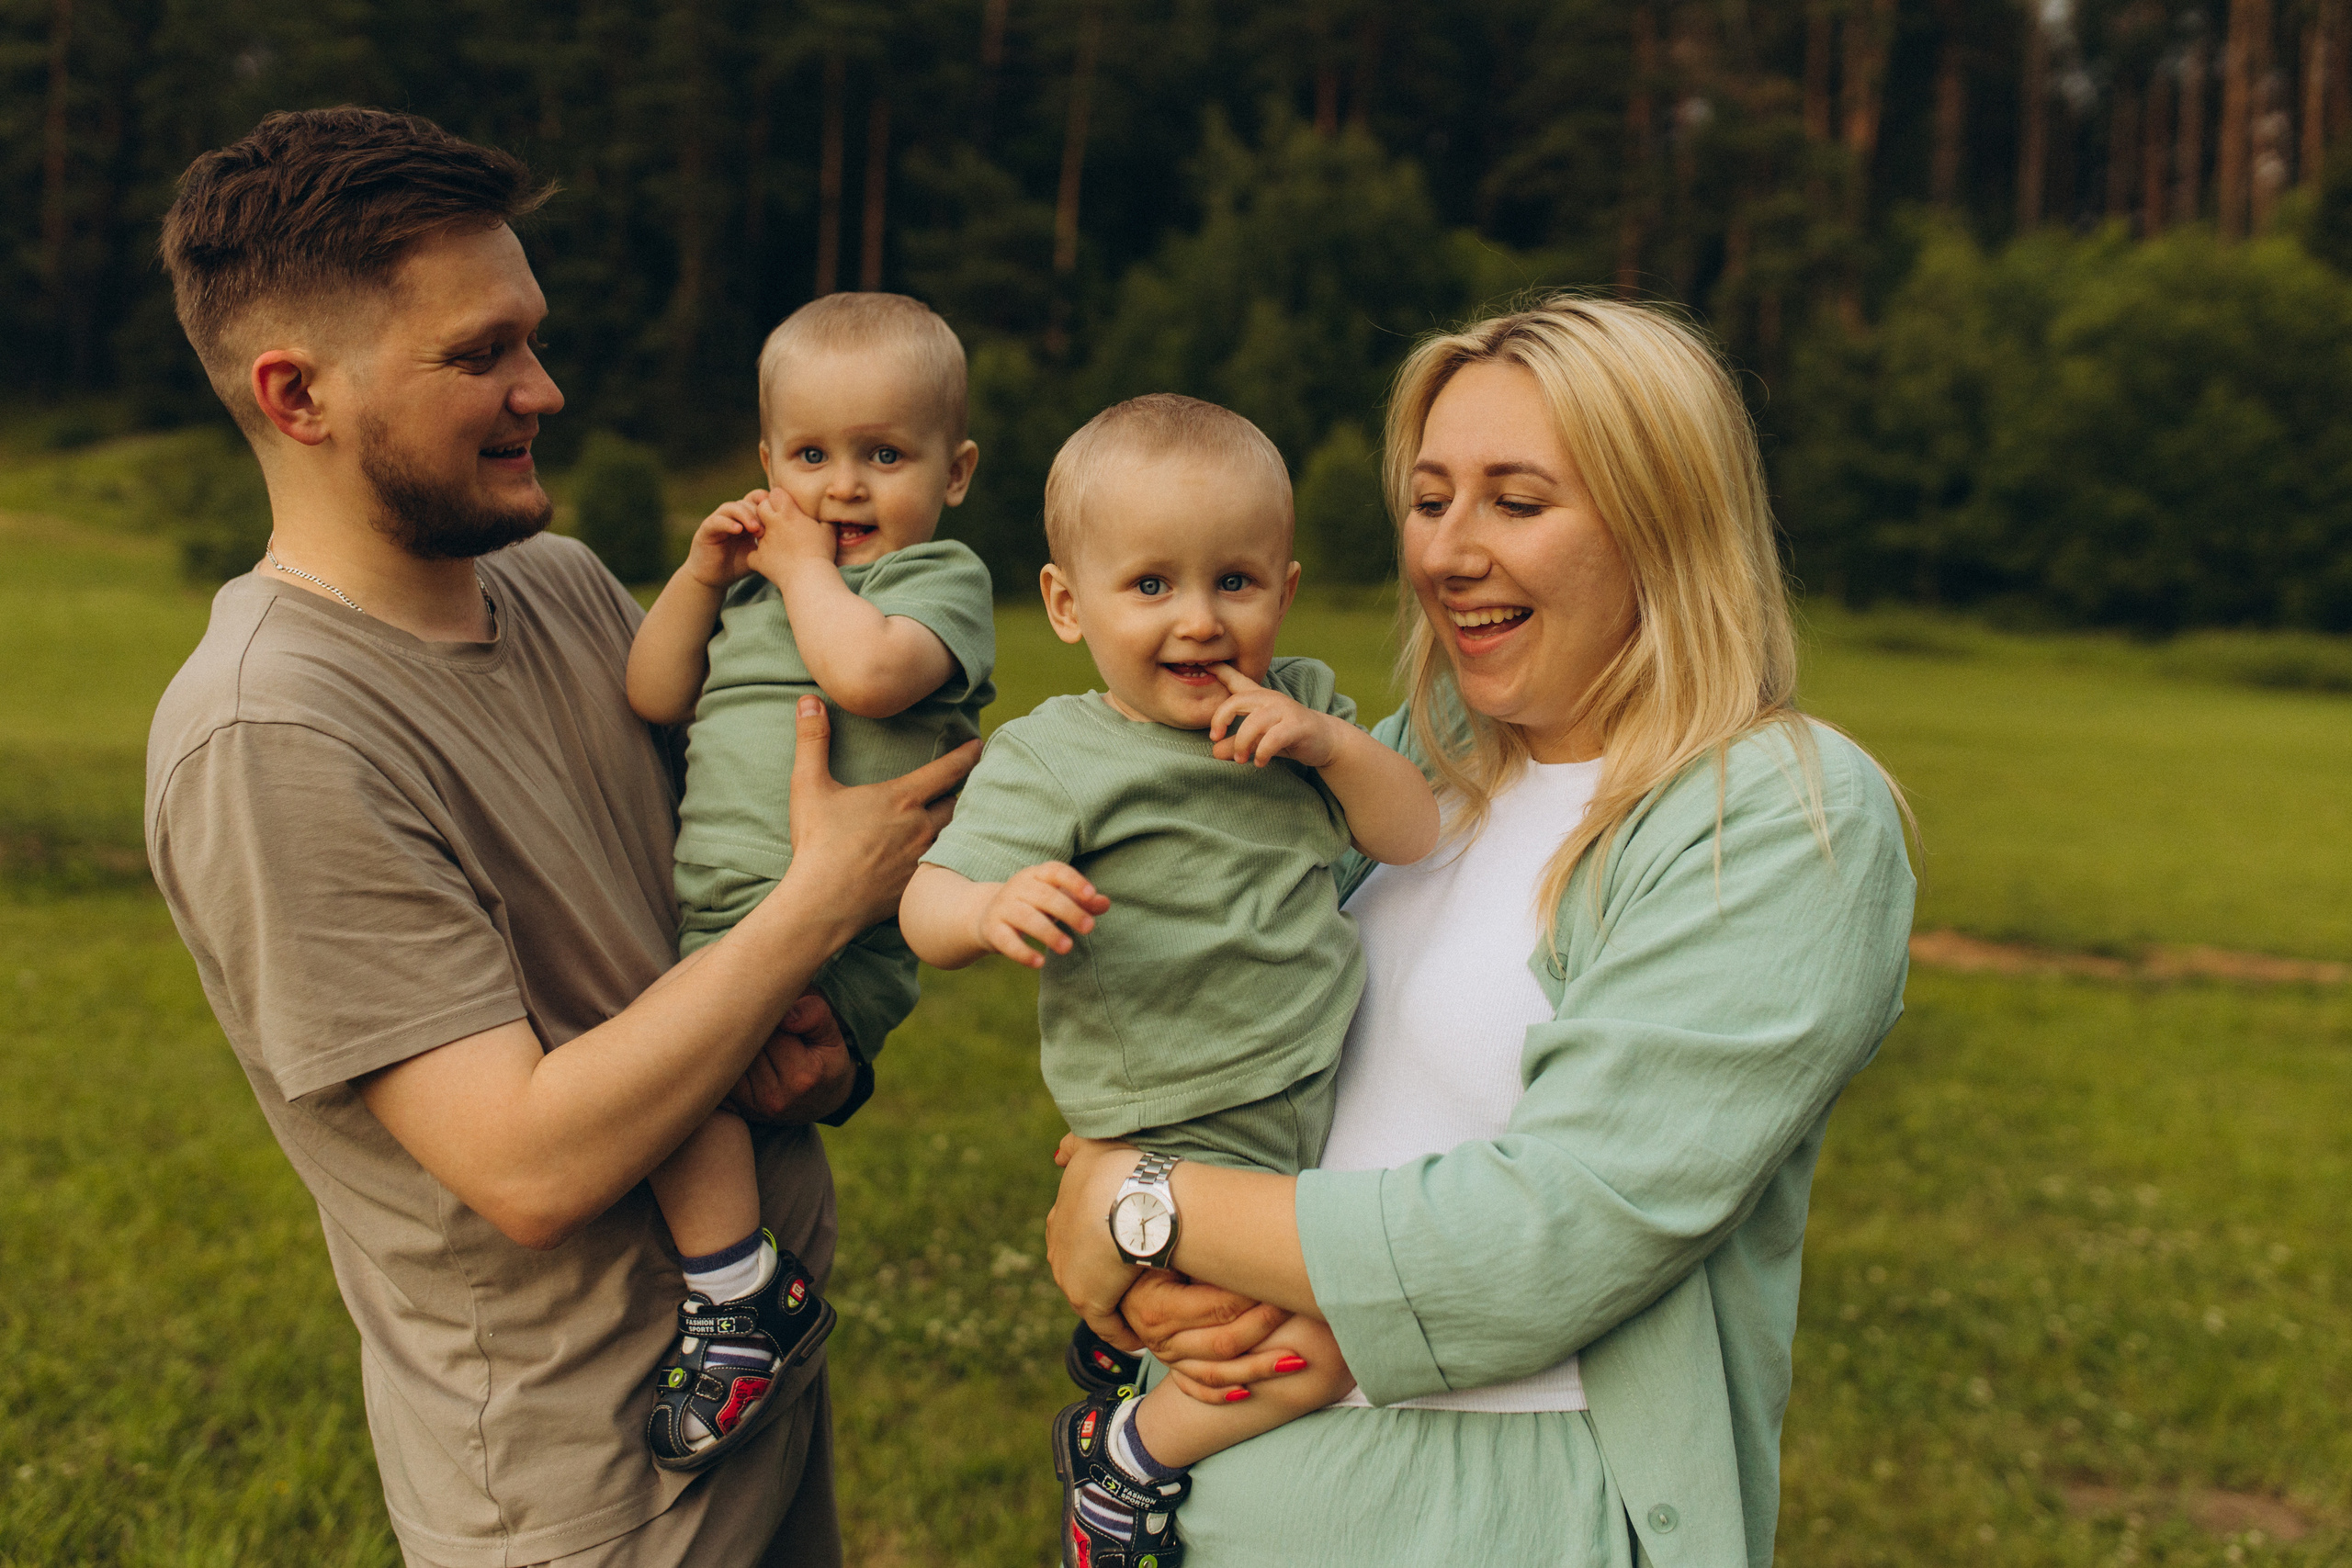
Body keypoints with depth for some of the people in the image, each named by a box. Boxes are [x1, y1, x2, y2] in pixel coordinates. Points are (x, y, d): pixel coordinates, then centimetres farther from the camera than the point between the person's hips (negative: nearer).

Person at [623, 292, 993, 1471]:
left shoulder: (941, 579, -3)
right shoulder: (758, 574, 20)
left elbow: (868, 670, -25)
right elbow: (654, 701, 17)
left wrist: (804, 566, -8)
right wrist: (701, 578, 4)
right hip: (714, 912, 9)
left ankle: (744, 1298, -15)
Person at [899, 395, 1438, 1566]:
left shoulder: (1300, 707, 4)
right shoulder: (1052, 761, -14)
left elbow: (1419, 839, 2)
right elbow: (925, 912, -17)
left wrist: (1333, 745, -16)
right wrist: (995, 909, -40)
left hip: (1326, 1096, 7)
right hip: (1185, 1143, -7)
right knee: (1326, 1344, -19)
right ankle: (1123, 1452, 8)